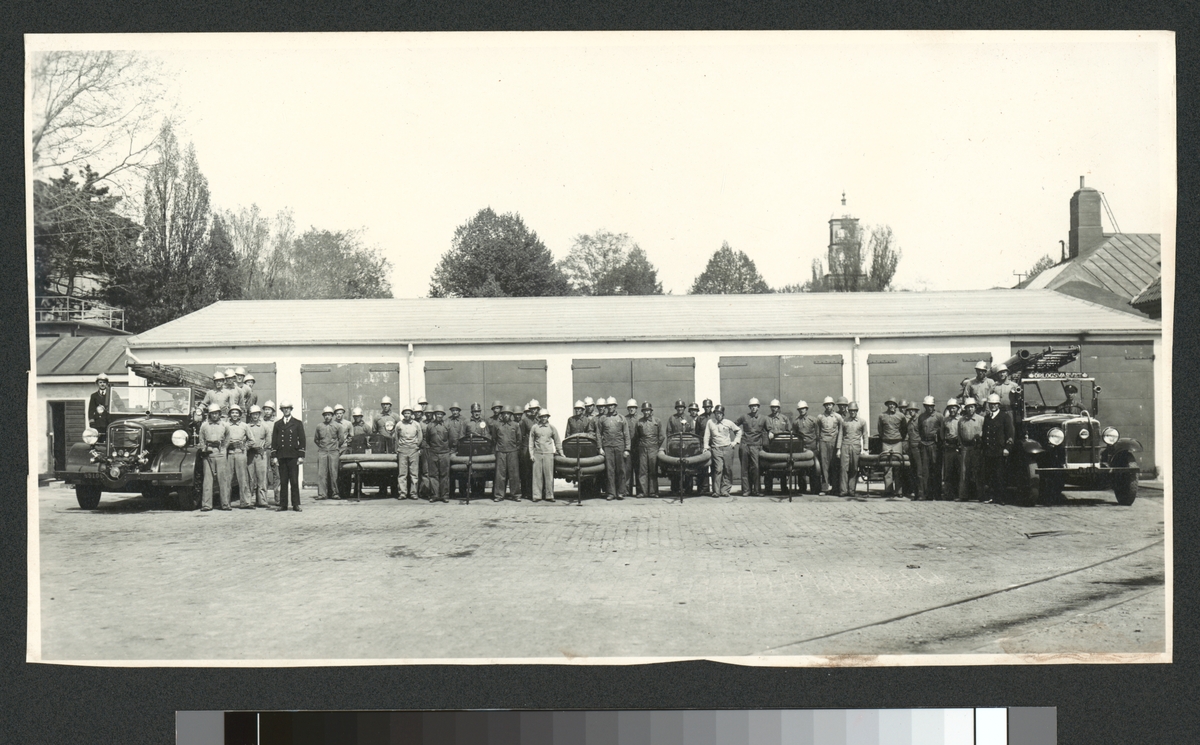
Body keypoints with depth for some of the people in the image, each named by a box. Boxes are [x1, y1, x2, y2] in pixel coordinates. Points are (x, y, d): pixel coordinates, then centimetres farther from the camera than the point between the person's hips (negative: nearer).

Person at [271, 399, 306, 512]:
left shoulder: (297, 423, 8)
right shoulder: (277, 424, 14)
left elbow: (302, 440, 5)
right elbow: (274, 441, 12)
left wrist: (301, 456, -3)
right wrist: (274, 456, 3)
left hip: (293, 456, -2)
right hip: (281, 456, 2)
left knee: (294, 481, -3)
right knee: (283, 481, 2)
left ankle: (296, 504, 1)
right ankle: (283, 505, 5)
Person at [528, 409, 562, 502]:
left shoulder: (551, 427, 8)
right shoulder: (534, 427, 6)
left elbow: (557, 441, 15)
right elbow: (531, 441, 9)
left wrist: (560, 452, 14)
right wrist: (531, 454, 3)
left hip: (549, 453, 0)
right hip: (537, 454, 0)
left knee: (549, 475, -1)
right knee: (537, 475, -1)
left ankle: (549, 496, 4)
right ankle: (537, 495, 4)